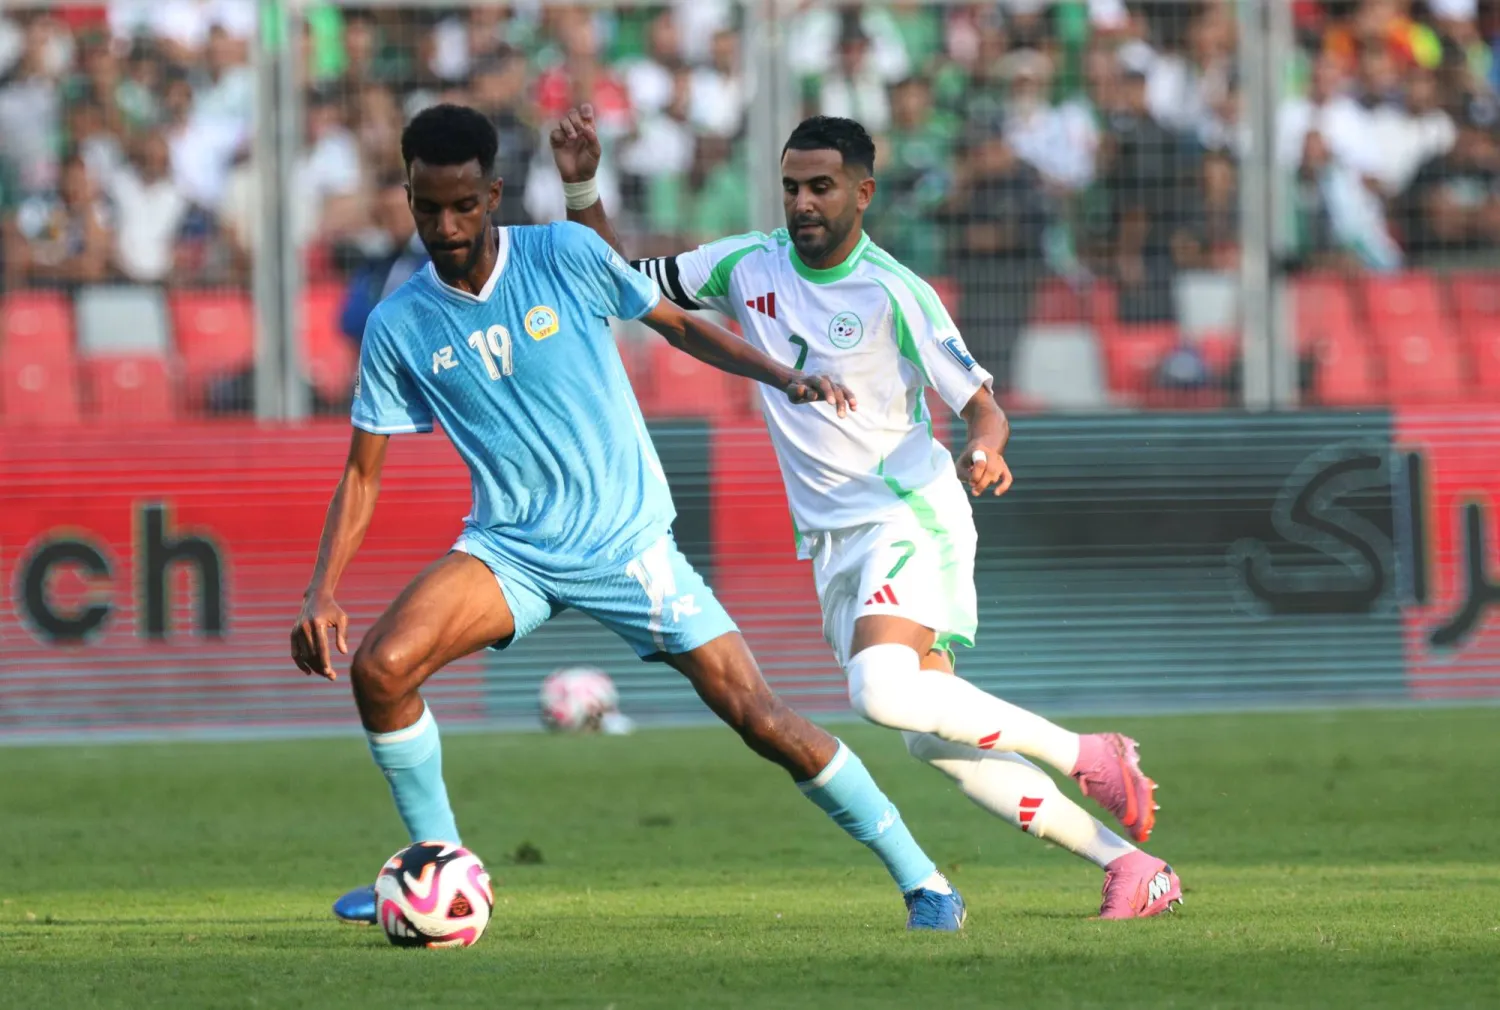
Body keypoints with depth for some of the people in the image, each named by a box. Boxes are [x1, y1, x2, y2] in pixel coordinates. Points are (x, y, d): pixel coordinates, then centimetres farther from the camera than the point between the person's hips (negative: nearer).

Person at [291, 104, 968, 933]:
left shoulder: (567, 256, -8)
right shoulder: (397, 327, -4)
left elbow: (677, 325, 7)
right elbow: (362, 474, 1)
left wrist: (783, 377, -6)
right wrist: (321, 593, -11)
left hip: (628, 543, -2)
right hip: (510, 548, 2)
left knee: (758, 717, -9)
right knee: (379, 667, -22)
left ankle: (920, 879, 4)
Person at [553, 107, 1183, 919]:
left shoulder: (893, 293, -11)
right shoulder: (748, 267, 4)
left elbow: (980, 405, -10)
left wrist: (985, 449, -32)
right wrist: (582, 189, -1)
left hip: (906, 516, -6)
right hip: (829, 539, 6)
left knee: (883, 691, -30)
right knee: (930, 738, -1)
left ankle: (1088, 757, -12)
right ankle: (1126, 865, 4)